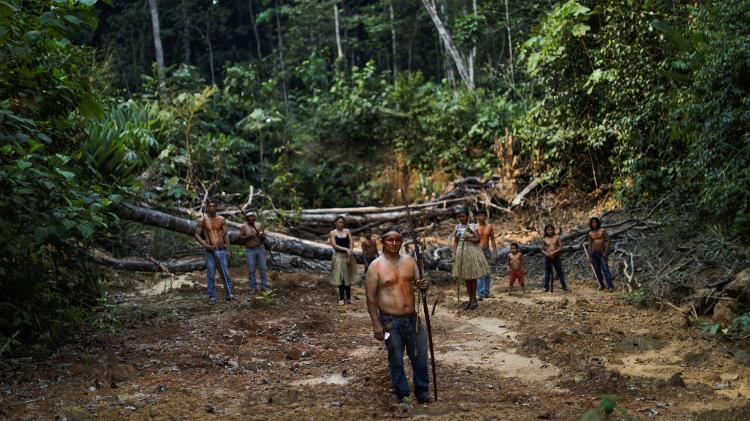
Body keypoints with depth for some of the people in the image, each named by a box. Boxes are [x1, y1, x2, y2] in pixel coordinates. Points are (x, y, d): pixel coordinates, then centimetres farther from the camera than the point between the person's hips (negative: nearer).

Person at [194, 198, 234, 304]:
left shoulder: (221, 219, 5)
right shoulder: (202, 220, -2)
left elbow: (226, 234, 8)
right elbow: (196, 234, -1)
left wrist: (228, 250, 3)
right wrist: (206, 245, -14)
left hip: (221, 250, 2)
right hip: (209, 252, -2)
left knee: (225, 273, 2)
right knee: (211, 275, 3)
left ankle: (228, 294, 10)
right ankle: (212, 297, 11)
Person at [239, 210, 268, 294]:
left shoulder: (259, 225, 5)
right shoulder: (244, 227, 0)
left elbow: (264, 238, 9)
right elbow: (240, 238, -4)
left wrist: (262, 236, -14)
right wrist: (248, 236, -17)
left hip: (260, 248, 2)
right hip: (250, 250, -2)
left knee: (263, 268, 0)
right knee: (251, 270, 0)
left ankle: (264, 286, 7)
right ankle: (253, 287, 9)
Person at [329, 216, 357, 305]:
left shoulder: (347, 231, 6)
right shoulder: (333, 233, -2)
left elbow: (351, 243, -1)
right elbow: (334, 245, -12)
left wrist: (350, 252, -17)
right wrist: (346, 249, -20)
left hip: (348, 256, 3)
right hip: (338, 256, -3)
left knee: (348, 277, 6)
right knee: (340, 277, -2)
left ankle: (348, 297, 13)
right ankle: (341, 298, 3)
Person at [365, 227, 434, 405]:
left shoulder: (409, 261, 6)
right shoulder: (376, 266, -8)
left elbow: (418, 282, 15)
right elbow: (371, 297, -8)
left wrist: (422, 285, -11)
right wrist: (376, 324, -13)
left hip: (412, 318, 4)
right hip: (390, 321, -4)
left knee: (420, 357, 9)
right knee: (396, 360, 5)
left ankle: (422, 392, 24)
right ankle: (402, 396, 18)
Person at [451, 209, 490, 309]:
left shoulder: (472, 227, -7)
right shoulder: (457, 227, 6)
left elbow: (477, 239, -12)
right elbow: (455, 242, 10)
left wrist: (467, 238, -19)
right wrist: (454, 254, 2)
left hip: (472, 252, -4)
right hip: (461, 252, 5)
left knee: (472, 276, 1)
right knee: (465, 277, 8)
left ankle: (474, 298, 13)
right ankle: (470, 299, 16)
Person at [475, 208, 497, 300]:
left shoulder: (489, 226, 5)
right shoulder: (475, 227, -4)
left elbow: (492, 240, 8)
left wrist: (495, 252, 2)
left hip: (487, 251, 3)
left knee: (487, 273, 8)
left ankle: (486, 292, 16)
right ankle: (479, 294, -9)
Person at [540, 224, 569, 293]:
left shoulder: (556, 237, -1)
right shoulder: (544, 239, 1)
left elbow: (561, 247, -3)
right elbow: (542, 250, 4)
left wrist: (554, 252, -17)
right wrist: (547, 254, -15)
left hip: (556, 257, 0)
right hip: (547, 258, 1)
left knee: (560, 273, 4)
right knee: (547, 273, 5)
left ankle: (565, 287, 10)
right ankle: (546, 287, 14)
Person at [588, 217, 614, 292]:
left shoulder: (602, 230, 2)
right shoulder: (590, 234, 9)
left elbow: (607, 241, -2)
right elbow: (589, 245, 11)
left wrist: (606, 251, -12)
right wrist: (589, 256, 6)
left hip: (602, 253, -3)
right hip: (594, 254, 3)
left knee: (605, 269, -12)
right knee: (597, 270, 4)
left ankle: (610, 286, -14)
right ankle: (601, 285, 15)